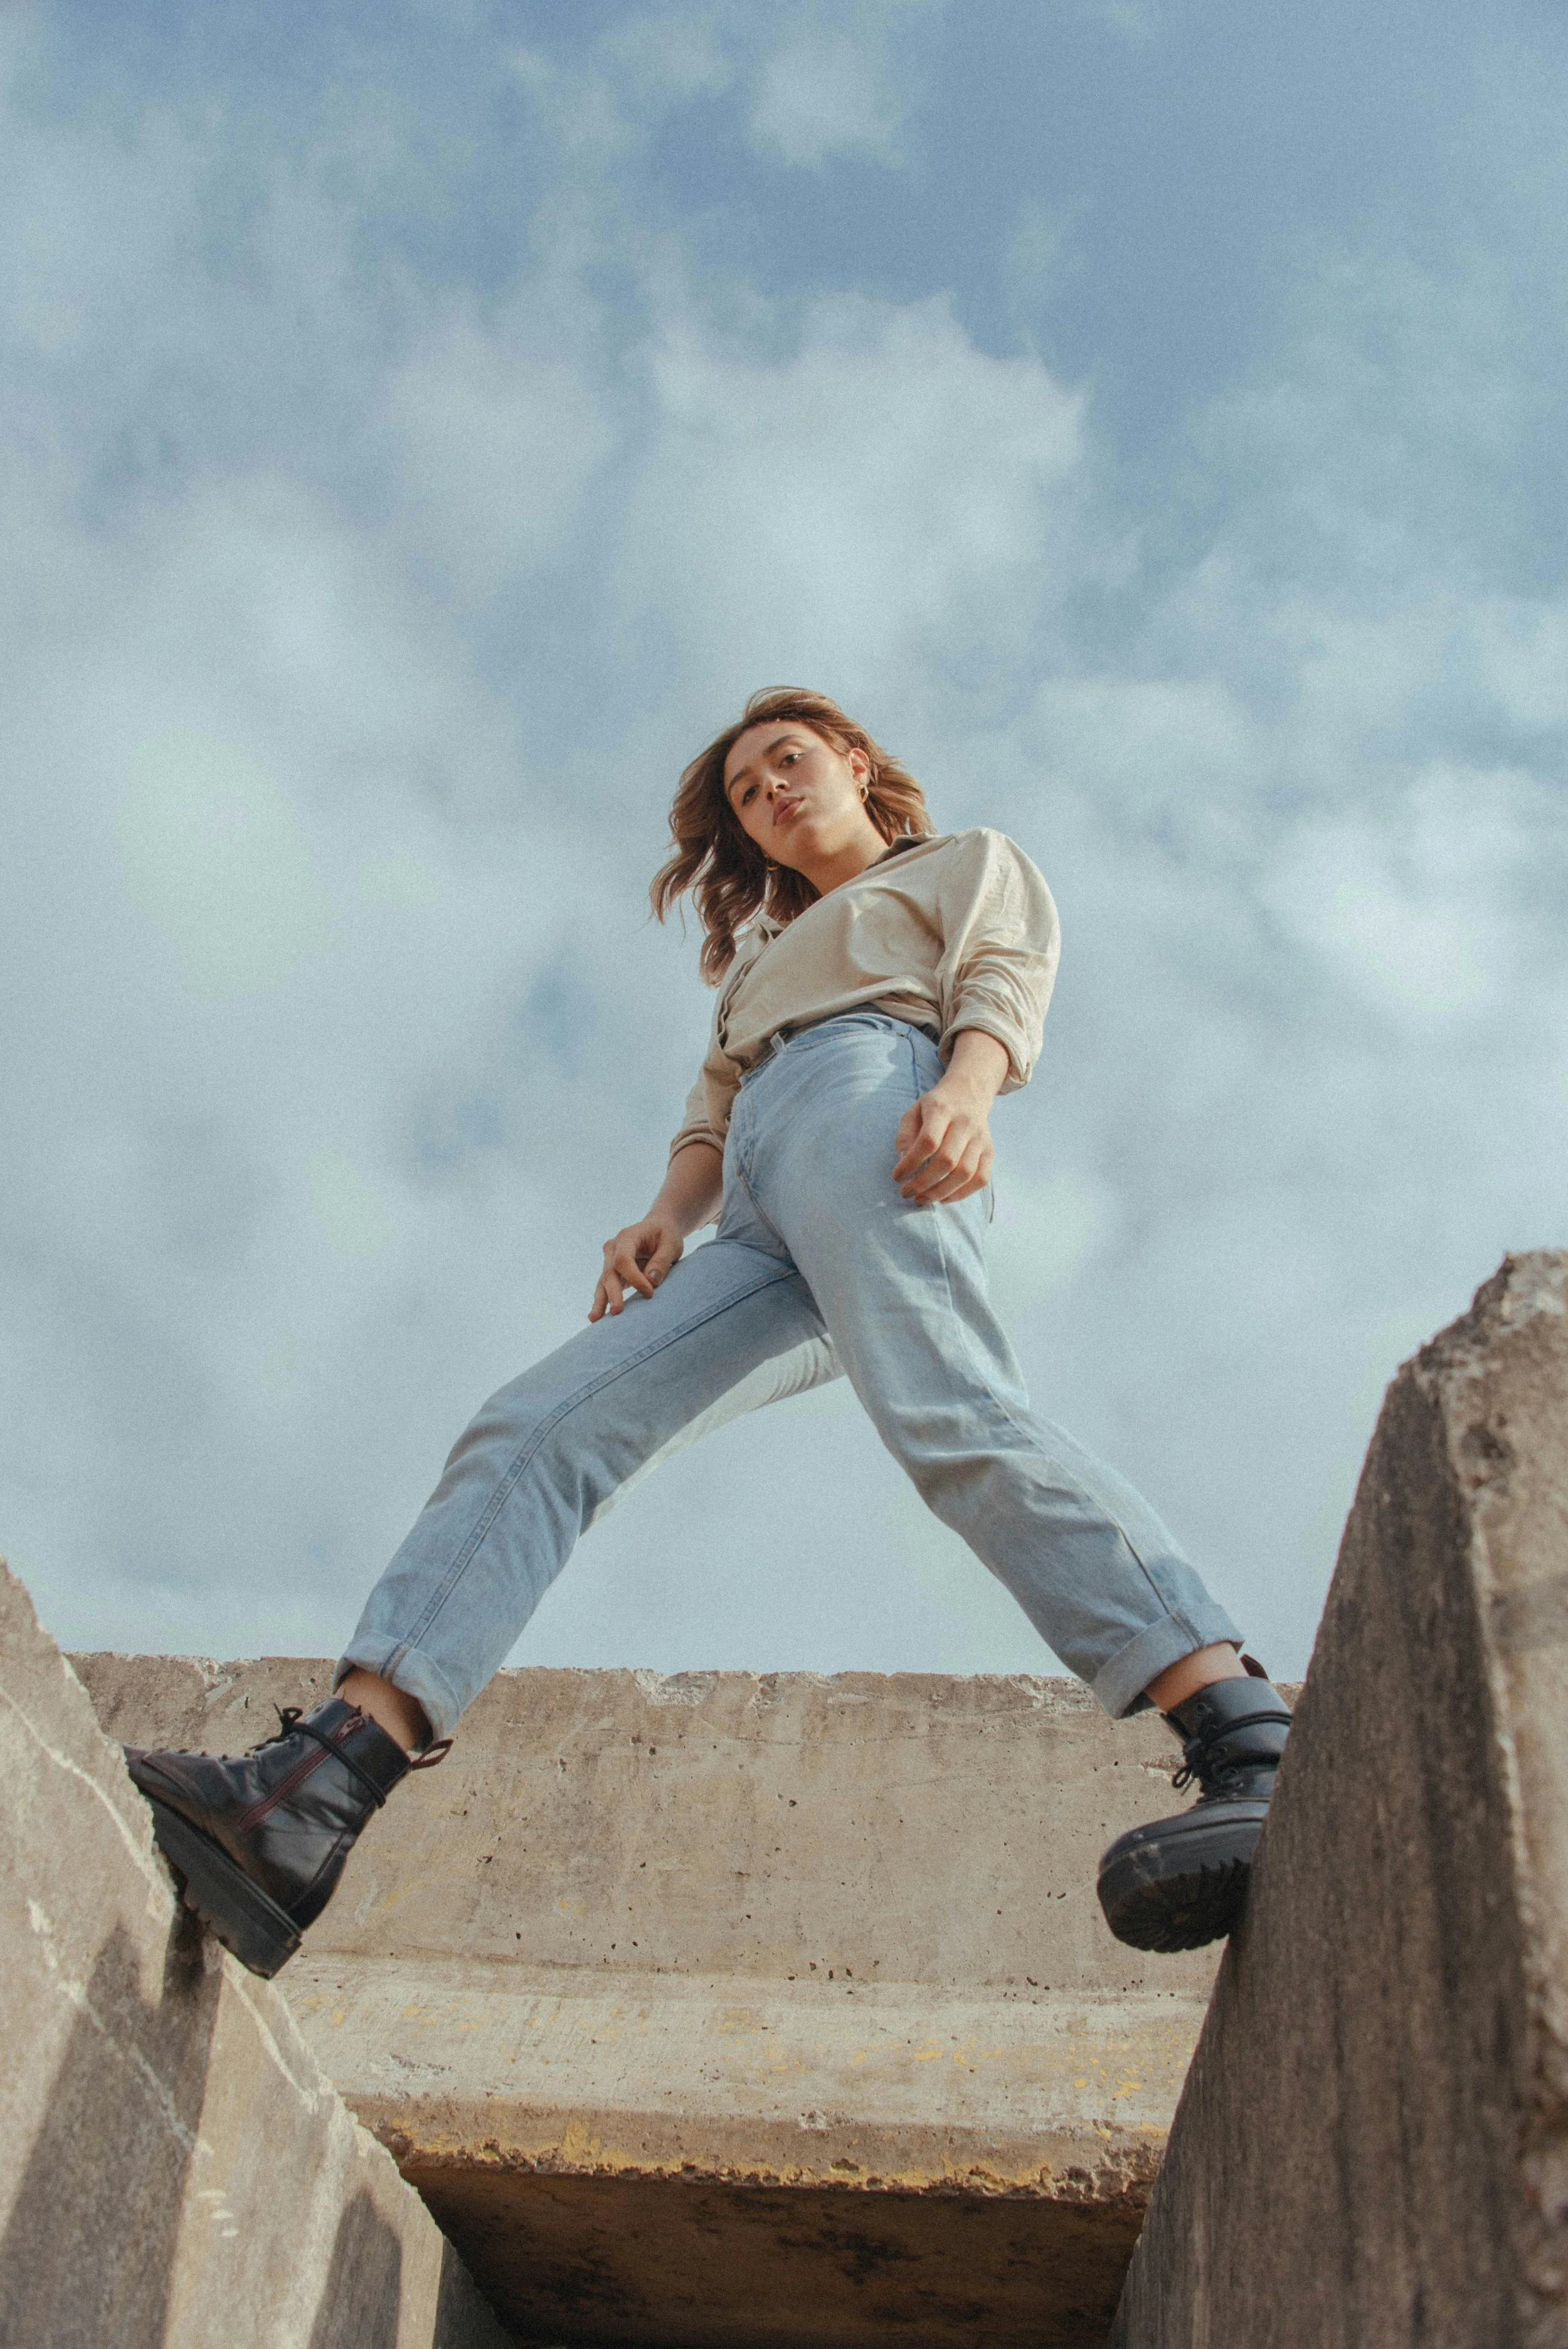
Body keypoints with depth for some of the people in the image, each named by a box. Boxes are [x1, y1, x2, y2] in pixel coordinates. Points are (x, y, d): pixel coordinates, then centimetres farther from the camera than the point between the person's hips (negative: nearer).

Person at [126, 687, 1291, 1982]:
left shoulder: (970, 860, 28)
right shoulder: (763, 947, 45)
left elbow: (1004, 982, 7)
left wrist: (965, 1094, -17)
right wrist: (669, 1219, 6)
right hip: (763, 1230, 7)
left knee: (948, 1412, -35)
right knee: (533, 1431, -14)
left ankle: (1251, 1746, -51)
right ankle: (317, 1792, -29)